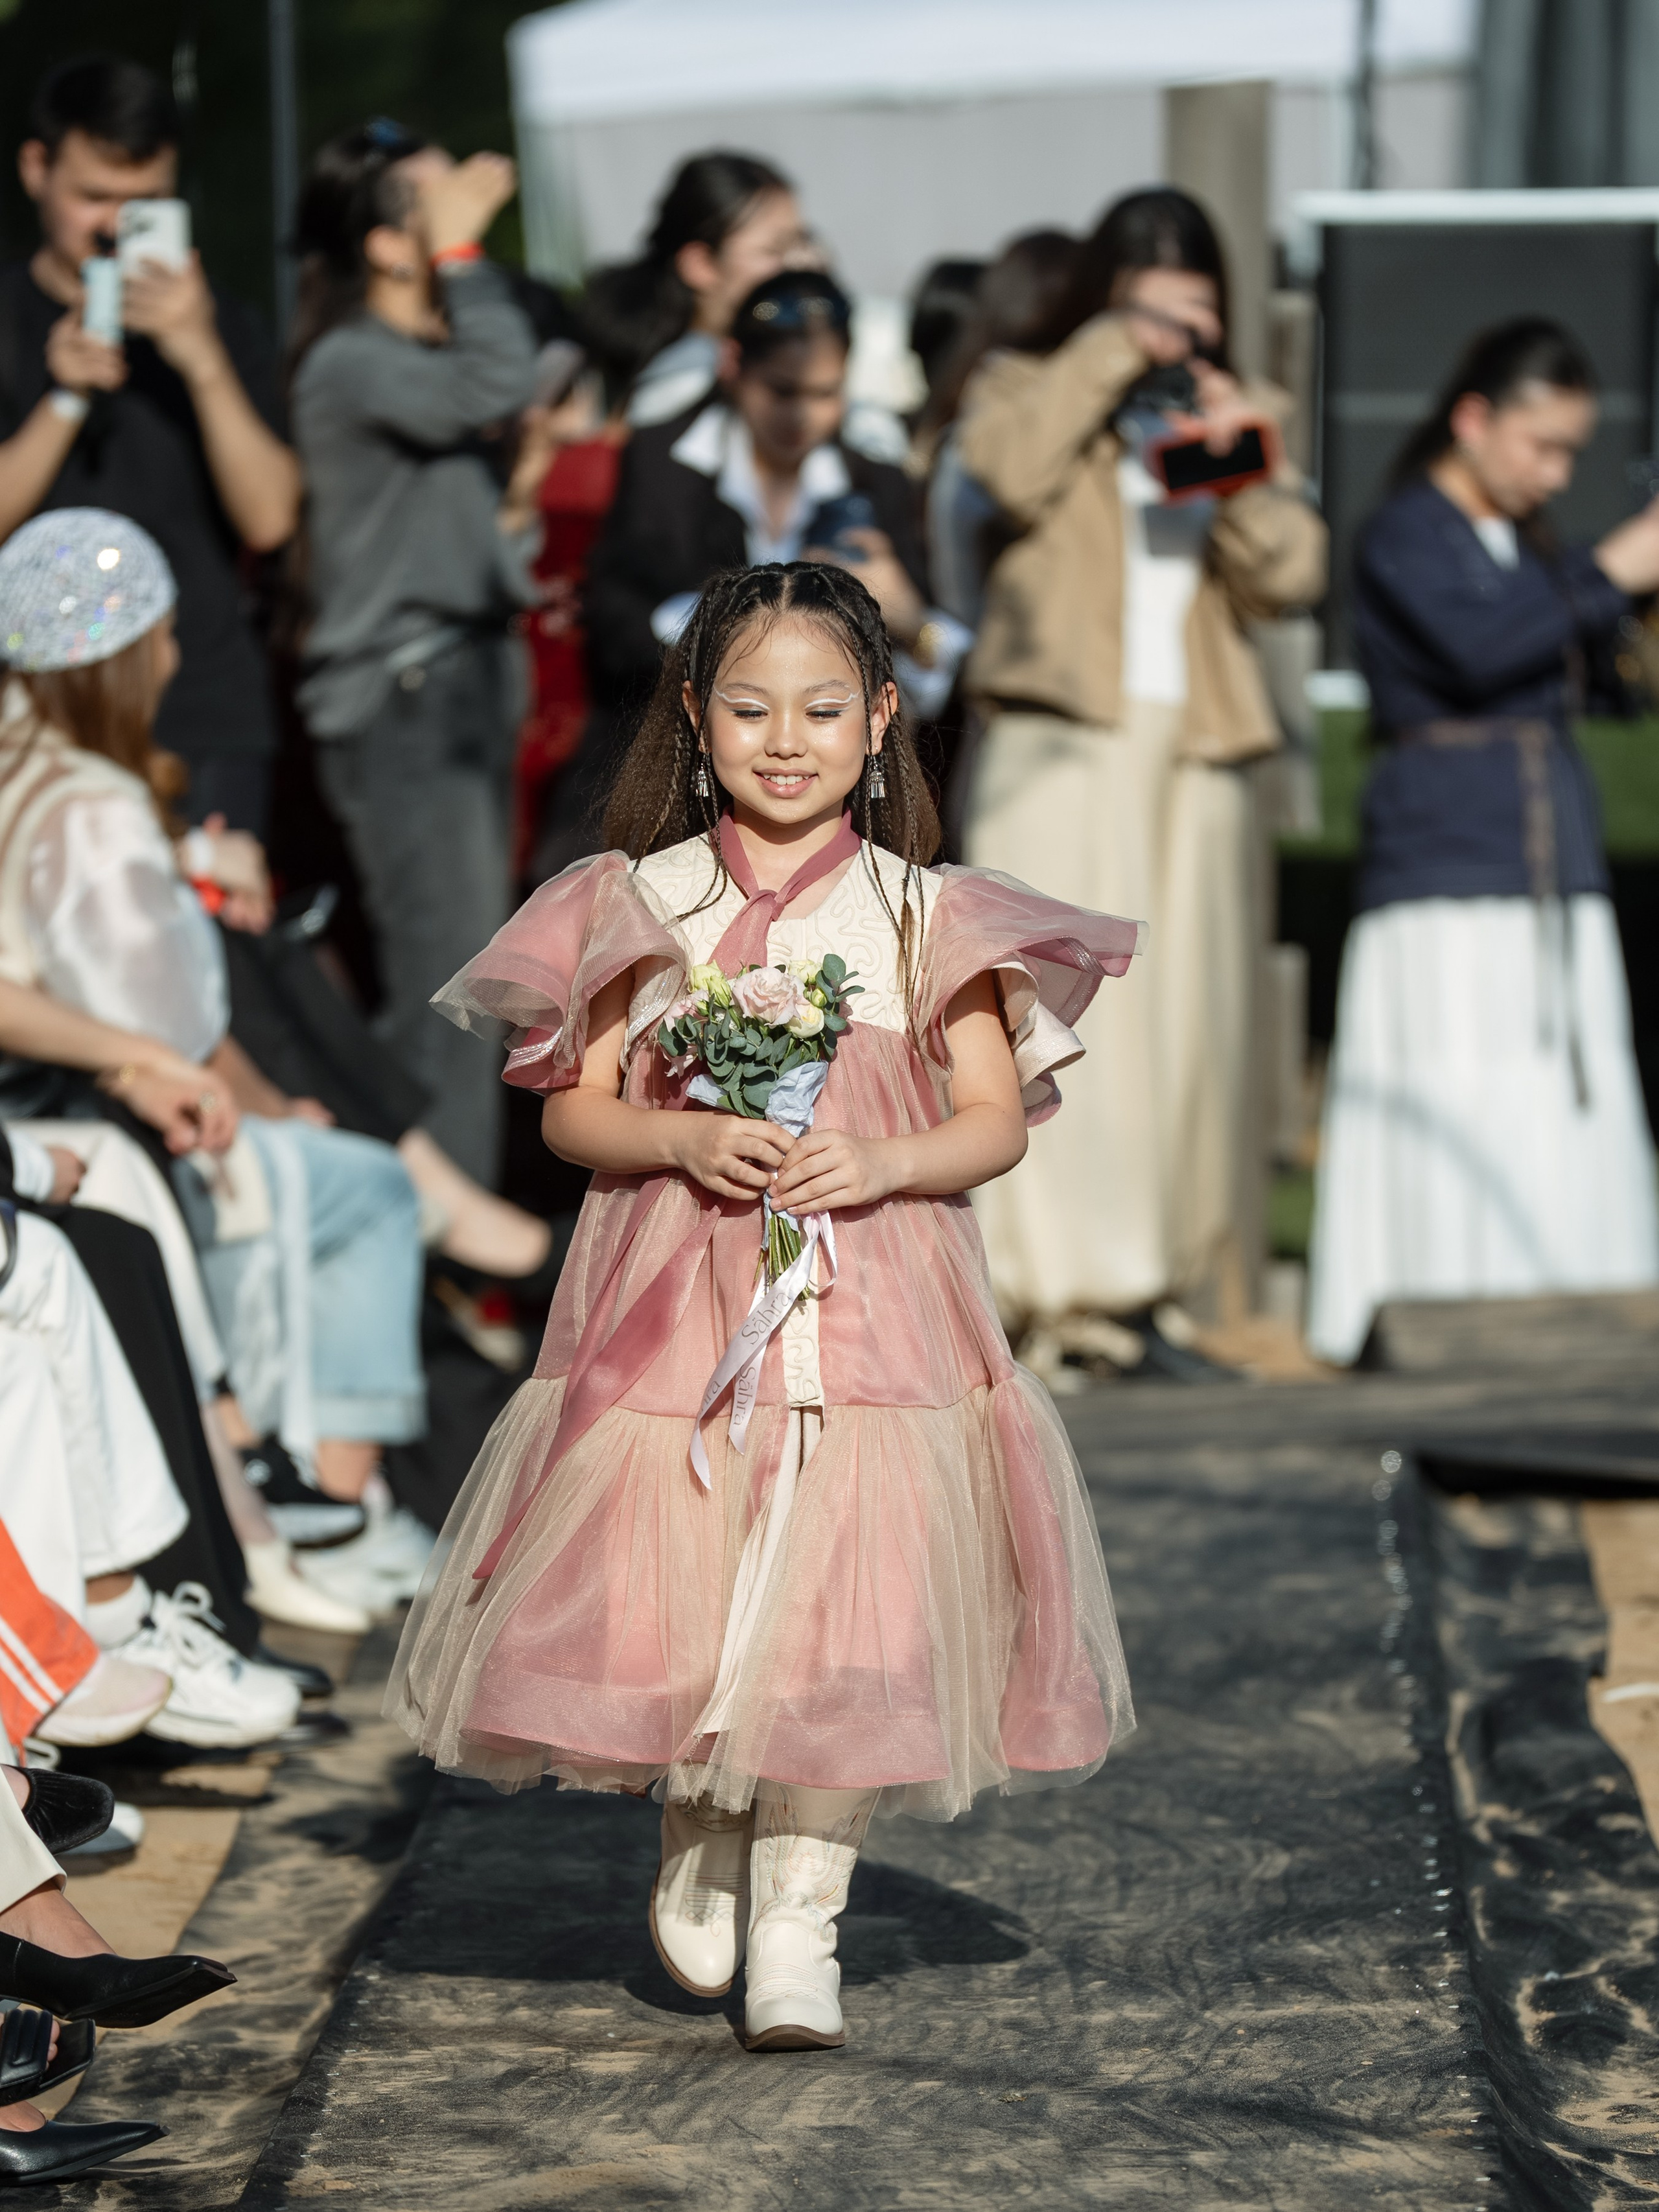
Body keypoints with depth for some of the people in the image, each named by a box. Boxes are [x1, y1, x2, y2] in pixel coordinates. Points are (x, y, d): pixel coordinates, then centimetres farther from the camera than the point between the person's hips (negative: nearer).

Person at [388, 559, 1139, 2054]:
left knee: (844, 1601, -7)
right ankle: (698, 1836, 28)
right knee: (672, 1592, -2)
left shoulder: (925, 914, 4)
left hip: (870, 1302, 0)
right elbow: (572, 1106, 5)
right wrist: (684, 1141, -14)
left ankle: (799, 1925, 5)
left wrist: (882, 1163, -16)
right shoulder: (642, 904, 5)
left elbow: (997, 1121, 2)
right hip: (674, 1309, 1)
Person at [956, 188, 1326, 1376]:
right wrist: (1114, 350, -8)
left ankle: (1151, 1287, 6)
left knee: (1189, 1020, 1)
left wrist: (1238, 463, -8)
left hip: (1196, 752, 4)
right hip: (1060, 747, -4)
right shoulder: (1028, 386, 12)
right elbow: (1012, 466, -14)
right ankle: (1057, 1285, -17)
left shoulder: (1230, 414, 22)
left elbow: (1293, 572, 7)